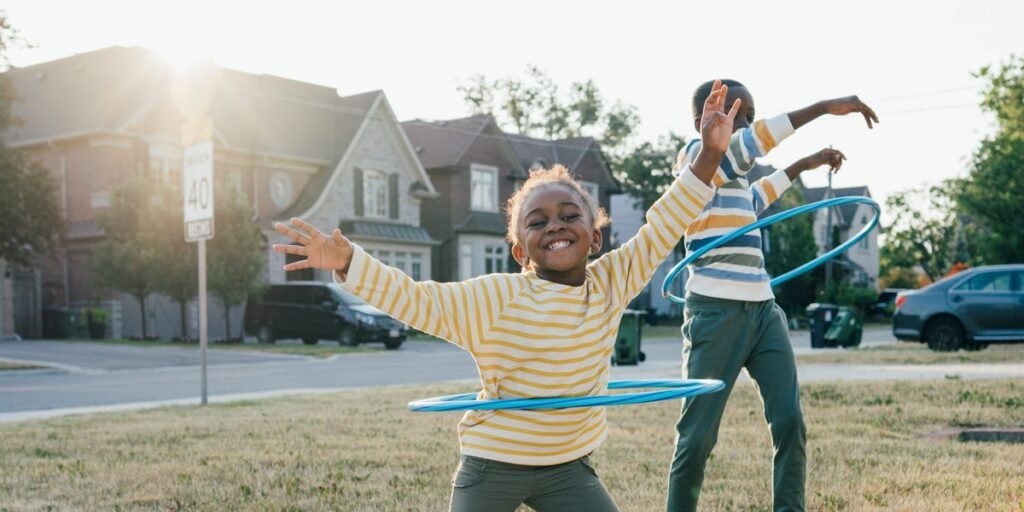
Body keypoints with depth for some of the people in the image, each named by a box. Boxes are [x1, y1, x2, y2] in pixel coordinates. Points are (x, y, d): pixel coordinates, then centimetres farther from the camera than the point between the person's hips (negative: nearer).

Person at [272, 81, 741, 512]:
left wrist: (709, 156, -7)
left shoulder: (611, 284, -6)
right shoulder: (496, 297, -18)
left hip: (568, 465, 3)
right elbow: (415, 300, -21)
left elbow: (660, 229, -2)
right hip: (494, 462, -3)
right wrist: (347, 262, -34)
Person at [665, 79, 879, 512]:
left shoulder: (732, 172, 19)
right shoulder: (696, 154, -6)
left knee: (789, 420, -2)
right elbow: (753, 142, -24)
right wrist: (826, 107, -27)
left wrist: (803, 166, 40)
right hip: (716, 314, -8)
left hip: (763, 310, 8)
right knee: (698, 434, -1)